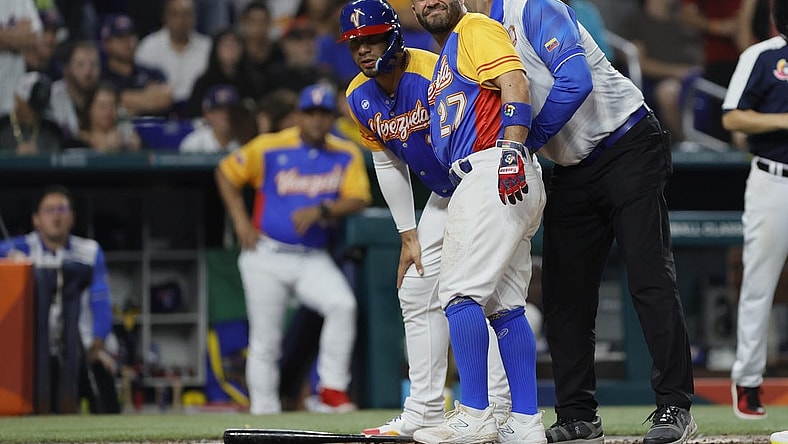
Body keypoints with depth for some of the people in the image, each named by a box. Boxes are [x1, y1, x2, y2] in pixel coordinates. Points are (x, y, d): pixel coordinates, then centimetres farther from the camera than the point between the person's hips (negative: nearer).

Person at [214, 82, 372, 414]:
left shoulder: (346, 156, 3)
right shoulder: (269, 148, -4)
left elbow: (358, 199, -6)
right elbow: (226, 174, 6)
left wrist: (322, 211, -23)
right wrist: (241, 223, -1)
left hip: (313, 259, 1)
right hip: (266, 256, -1)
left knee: (343, 304, -25)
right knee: (265, 340, 1)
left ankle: (332, 390, -16)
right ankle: (263, 410, 12)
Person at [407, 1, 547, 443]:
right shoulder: (444, 60, 28)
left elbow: (515, 84, -15)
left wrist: (512, 149, -27)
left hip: (495, 174, -10)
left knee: (460, 291, -13)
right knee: (504, 304, 7)